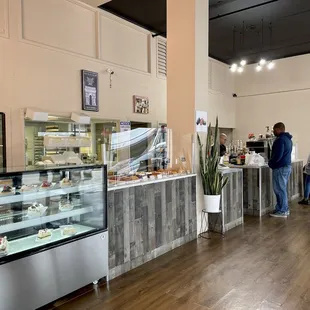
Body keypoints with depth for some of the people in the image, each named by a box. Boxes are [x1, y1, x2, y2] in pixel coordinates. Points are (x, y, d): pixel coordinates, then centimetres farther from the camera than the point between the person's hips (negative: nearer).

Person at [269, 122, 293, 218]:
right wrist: (273, 162, 14)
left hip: (280, 167, -10)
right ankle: (285, 209, 23)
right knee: (283, 189, 17)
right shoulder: (288, 139, 15)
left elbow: (277, 155, -23)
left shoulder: (280, 139, -18)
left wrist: (270, 163, -7)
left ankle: (282, 211, 3)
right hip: (287, 166, 10)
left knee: (279, 189, -2)